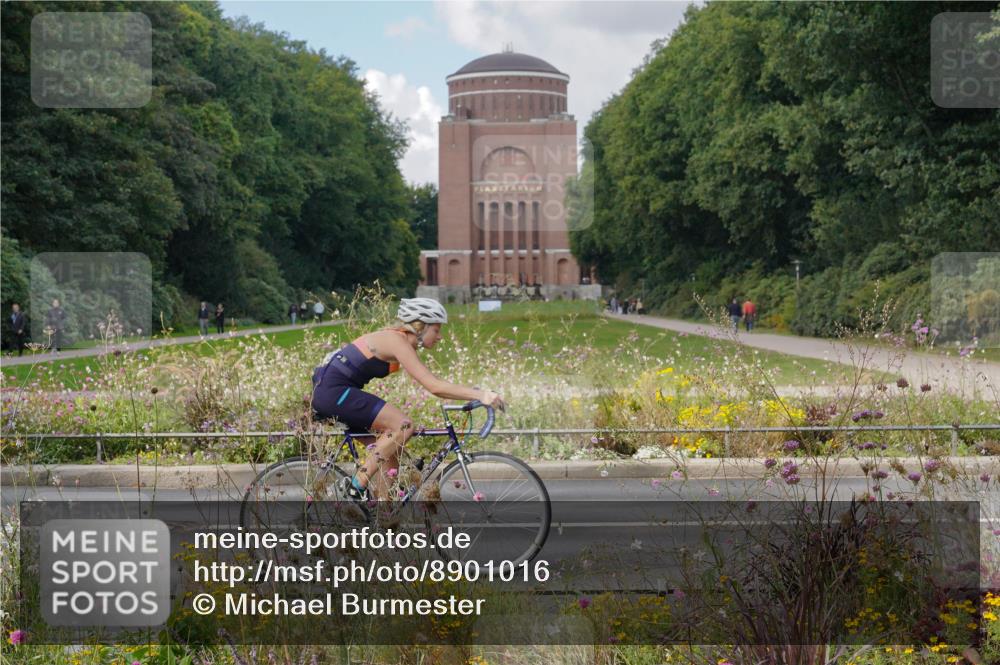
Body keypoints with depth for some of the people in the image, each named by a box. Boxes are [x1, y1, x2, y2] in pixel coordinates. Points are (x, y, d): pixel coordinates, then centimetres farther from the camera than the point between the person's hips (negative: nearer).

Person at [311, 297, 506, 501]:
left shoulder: (401, 341, 13)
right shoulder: (397, 342, -17)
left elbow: (434, 385, 17)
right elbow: (433, 386, -26)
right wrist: (480, 395, -28)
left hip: (329, 392, 10)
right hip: (333, 391, -10)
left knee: (391, 449, 9)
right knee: (403, 425, -18)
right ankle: (358, 484, -13)